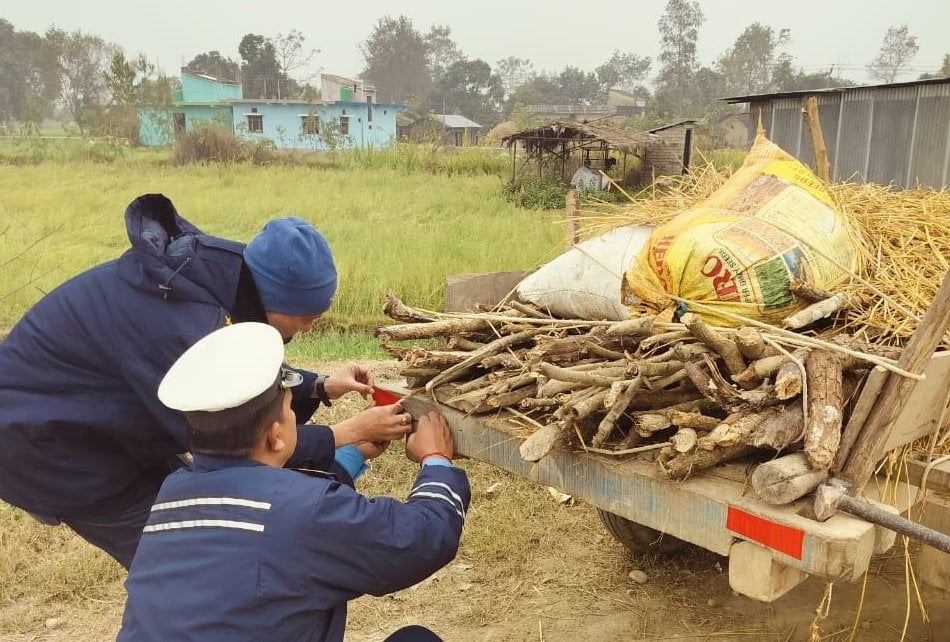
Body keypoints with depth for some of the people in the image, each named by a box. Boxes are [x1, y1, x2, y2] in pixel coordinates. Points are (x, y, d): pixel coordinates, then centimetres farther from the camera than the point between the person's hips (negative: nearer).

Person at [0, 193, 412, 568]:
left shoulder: (217, 272, -11)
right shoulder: (181, 329, -38)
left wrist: (319, 387, -3)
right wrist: (351, 432, -21)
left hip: (86, 417, 8)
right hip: (43, 437, -8)